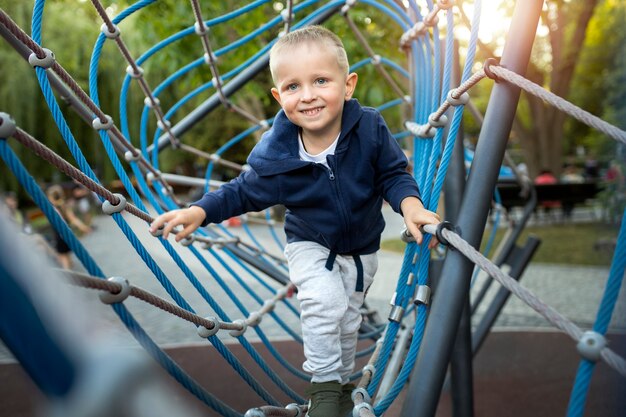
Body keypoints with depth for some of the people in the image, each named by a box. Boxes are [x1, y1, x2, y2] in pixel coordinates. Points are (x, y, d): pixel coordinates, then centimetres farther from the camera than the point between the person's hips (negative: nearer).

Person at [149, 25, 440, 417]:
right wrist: (199, 211, -23)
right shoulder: (276, 156, -27)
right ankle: (324, 385, -1)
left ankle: (342, 381, 43)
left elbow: (394, 174, -14)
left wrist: (411, 205, -33)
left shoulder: (370, 128, -28)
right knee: (324, 301, -26)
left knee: (348, 319, 15)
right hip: (310, 244, -2)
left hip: (361, 247, 2)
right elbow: (244, 192, -11)